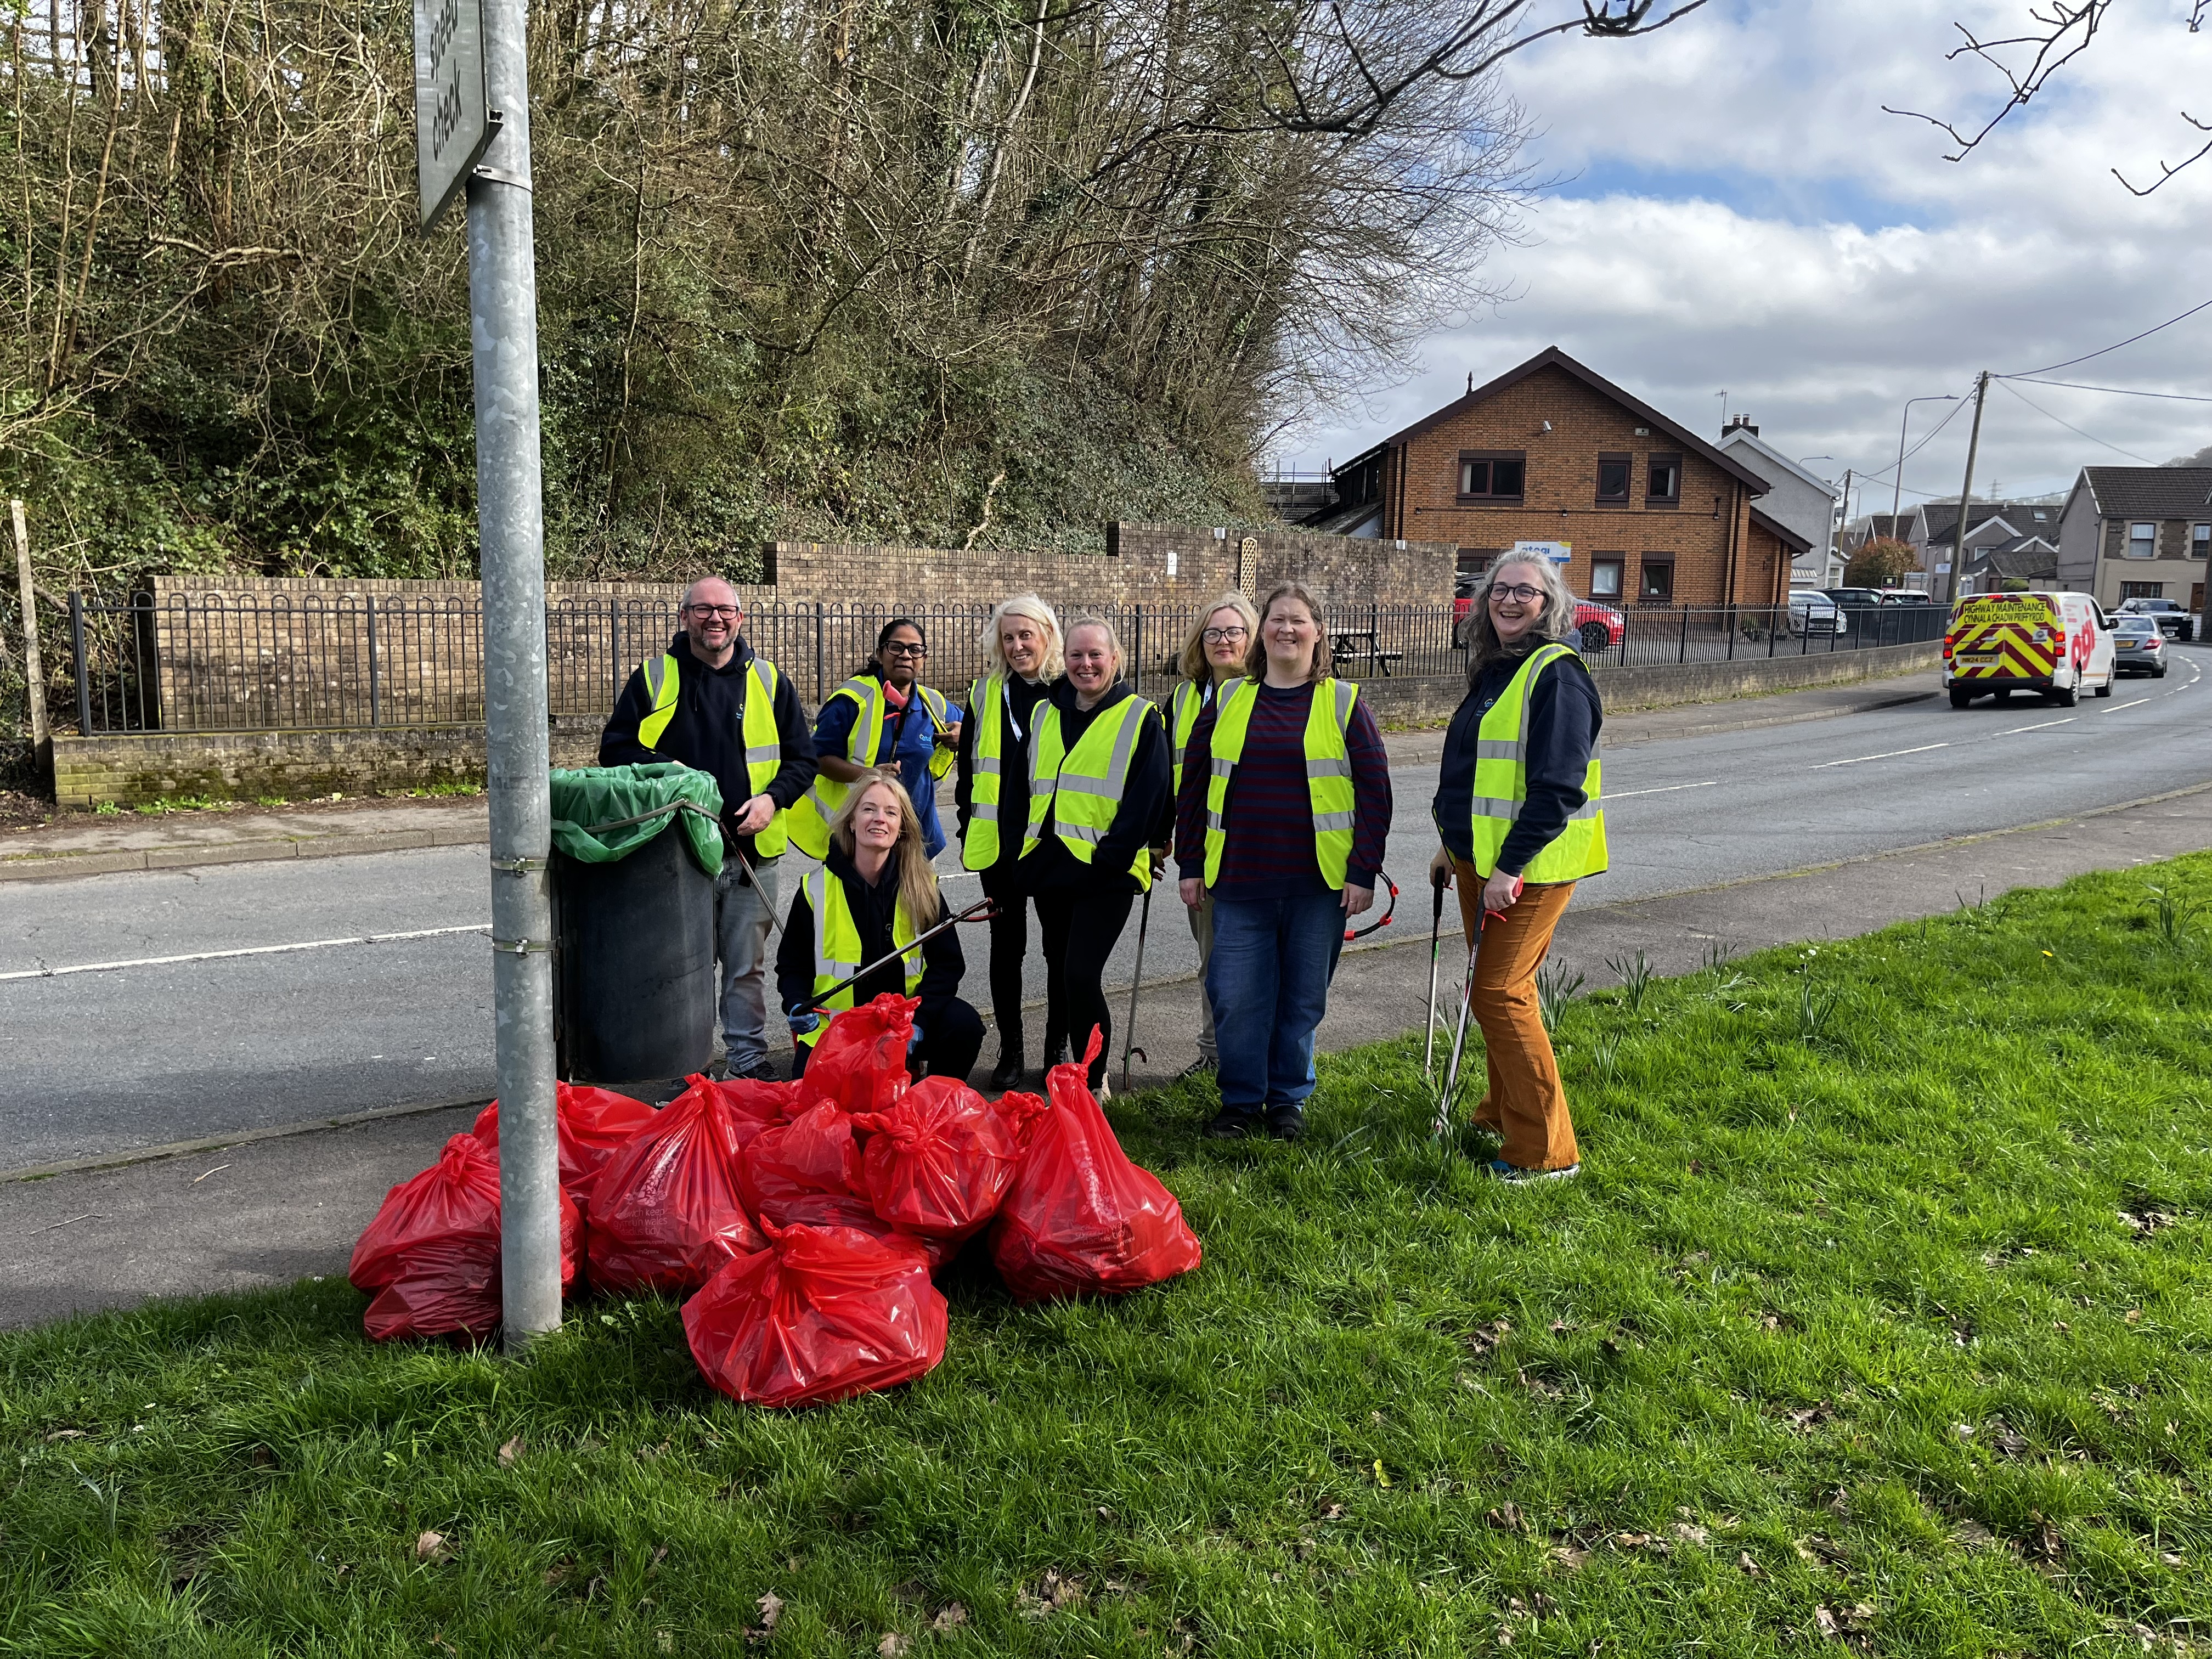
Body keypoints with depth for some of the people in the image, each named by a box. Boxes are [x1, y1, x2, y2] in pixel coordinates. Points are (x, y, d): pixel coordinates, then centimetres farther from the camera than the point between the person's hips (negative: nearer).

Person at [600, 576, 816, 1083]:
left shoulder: (768, 681, 7)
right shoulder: (654, 676, 4)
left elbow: (802, 756, 10)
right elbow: (615, 748, 4)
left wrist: (772, 798, -8)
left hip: (750, 851, 1)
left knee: (747, 966, 9)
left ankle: (748, 1058, 22)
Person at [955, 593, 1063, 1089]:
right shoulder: (985, 694, 8)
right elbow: (968, 767, 13)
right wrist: (968, 832, 9)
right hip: (999, 843, 3)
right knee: (1007, 943, 8)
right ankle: (1010, 1051, 18)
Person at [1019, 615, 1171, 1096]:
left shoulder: (1140, 718, -3)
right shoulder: (1045, 714, 13)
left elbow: (1146, 798, -8)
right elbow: (1025, 786, 20)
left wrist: (1110, 858, -15)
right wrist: (1024, 851, 12)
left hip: (1106, 872, -6)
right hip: (1050, 867, 6)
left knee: (1081, 974, -13)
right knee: (1059, 970, 16)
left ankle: (1093, 1084, 1)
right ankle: (1056, 1065, 33)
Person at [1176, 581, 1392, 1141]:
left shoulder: (1343, 703, 2)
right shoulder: (1228, 700, 8)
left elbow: (1374, 790, 0)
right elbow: (1194, 785, 11)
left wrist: (1364, 871, -6)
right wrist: (1191, 865, 7)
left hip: (1318, 884, -1)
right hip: (1239, 883, 2)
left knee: (1302, 999, 8)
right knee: (1235, 997, 2)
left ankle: (1288, 1099, 25)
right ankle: (1241, 1100, 19)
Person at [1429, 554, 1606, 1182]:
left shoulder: (1556, 673, -15)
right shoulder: (1493, 671, 13)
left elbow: (1558, 784, -22)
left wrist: (1511, 866, -24)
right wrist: (1453, 847, 22)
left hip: (1531, 866, -9)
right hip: (1480, 858, 9)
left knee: (1500, 992, -8)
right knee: (1499, 988, 16)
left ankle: (1545, 1150, 1)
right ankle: (1502, 1114, 31)